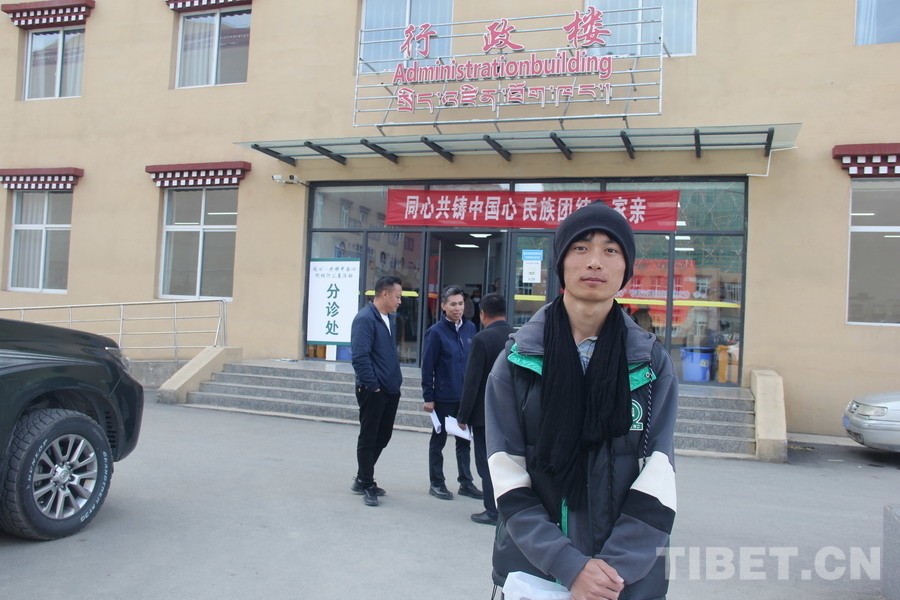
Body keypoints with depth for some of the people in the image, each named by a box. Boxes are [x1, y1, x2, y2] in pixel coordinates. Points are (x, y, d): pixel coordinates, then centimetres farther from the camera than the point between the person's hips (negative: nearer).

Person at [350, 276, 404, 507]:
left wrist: (395, 381, 15)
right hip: (372, 391, -9)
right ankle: (366, 485, 15)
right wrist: (373, 385, -17)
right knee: (368, 438, 3)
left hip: (391, 390, 9)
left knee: (383, 436, 16)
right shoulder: (365, 319, -15)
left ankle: (363, 479, 30)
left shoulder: (390, 318, 13)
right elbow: (360, 357, -20)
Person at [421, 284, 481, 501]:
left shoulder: (470, 328, 3)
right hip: (444, 397, -5)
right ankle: (436, 484, 21)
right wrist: (428, 397, -11)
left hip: (466, 396, 5)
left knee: (464, 439, 14)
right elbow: (427, 367, -10)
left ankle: (466, 482, 25)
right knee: (439, 440, 9)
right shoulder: (436, 332, -11)